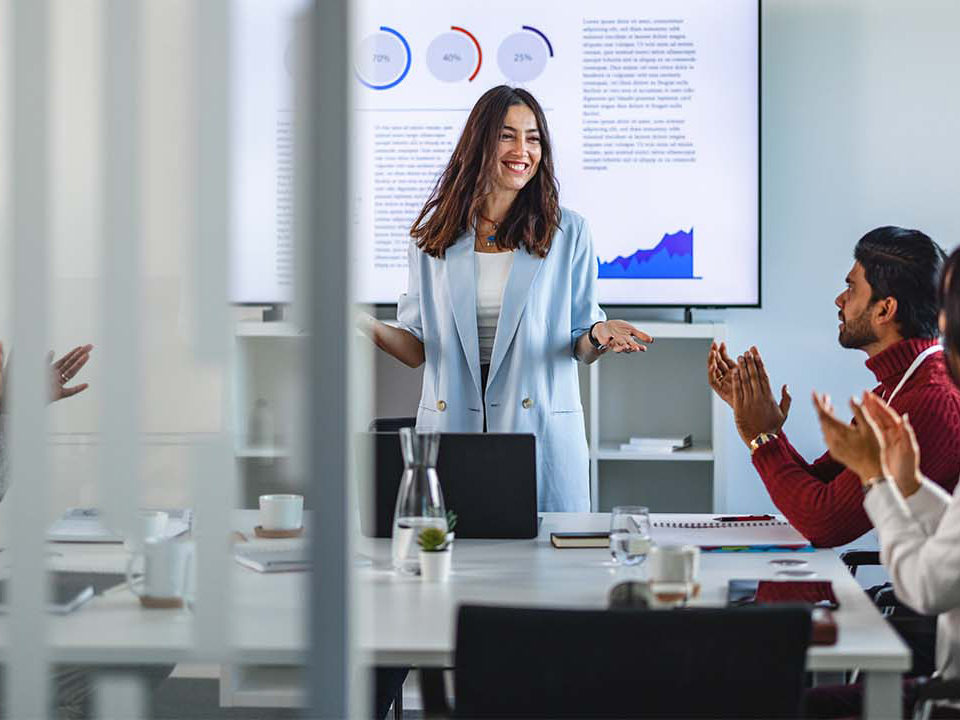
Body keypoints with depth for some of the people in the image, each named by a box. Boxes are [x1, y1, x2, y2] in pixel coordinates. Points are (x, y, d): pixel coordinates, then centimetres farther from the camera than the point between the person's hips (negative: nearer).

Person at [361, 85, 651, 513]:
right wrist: (372, 330, -11)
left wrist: (600, 336, -16)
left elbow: (580, 345, 6)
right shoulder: (434, 233, 7)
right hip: (452, 428, 1)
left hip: (541, 433, -1)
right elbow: (418, 348, 8)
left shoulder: (568, 232, 3)